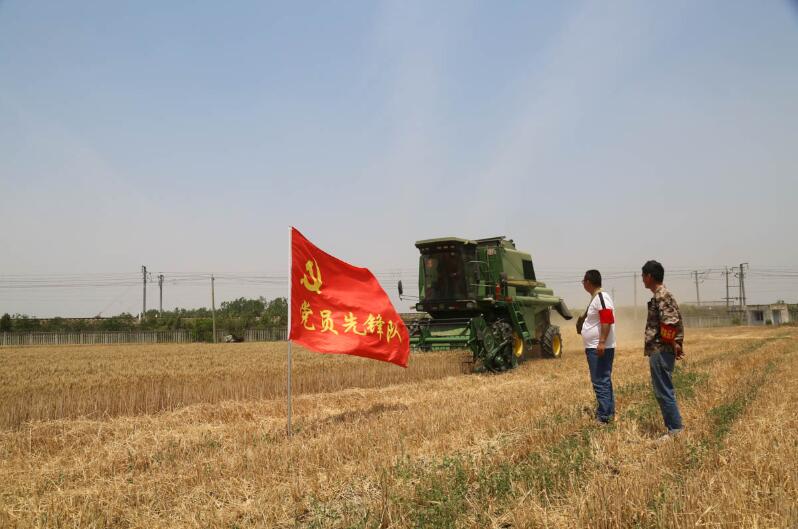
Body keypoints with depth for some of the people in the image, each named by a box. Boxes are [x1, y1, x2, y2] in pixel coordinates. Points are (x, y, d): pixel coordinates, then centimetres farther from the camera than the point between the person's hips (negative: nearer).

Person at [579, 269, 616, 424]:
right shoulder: (596, 298, 16)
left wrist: (602, 342, -28)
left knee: (600, 382, -9)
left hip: (599, 348, -11)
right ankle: (608, 412, 23)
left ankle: (604, 416, -7)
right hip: (595, 348, 11)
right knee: (604, 381, 15)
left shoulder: (601, 298, -15)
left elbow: (607, 320, -24)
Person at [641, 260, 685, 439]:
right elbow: (678, 320, 18)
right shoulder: (663, 294, 16)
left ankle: (676, 429, 1)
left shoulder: (661, 296, -15)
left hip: (660, 351, -10)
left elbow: (669, 322, -24)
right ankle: (674, 426, 21)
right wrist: (678, 343, 14)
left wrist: (673, 344, -15)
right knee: (663, 390, 15)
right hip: (660, 351, 10)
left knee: (663, 391, -5)